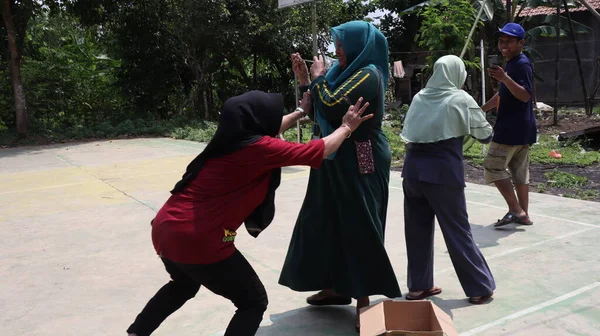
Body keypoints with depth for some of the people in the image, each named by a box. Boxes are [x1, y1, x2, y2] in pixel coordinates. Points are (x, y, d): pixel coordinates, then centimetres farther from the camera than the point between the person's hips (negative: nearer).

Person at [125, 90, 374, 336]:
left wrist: (301, 112, 42)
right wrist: (346, 127, 13)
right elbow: (319, 150, -4)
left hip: (165, 230, 9)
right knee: (254, 302, 10)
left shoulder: (232, 138, 10)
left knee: (184, 285, 38)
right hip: (199, 241, -9)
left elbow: (264, 130, 32)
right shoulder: (260, 148, -13)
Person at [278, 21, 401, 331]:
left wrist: (318, 78, -10)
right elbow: (320, 114, 14)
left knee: (357, 226, -4)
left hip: (358, 165, -10)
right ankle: (337, 286, 25)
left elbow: (333, 109, -25)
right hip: (338, 161, 10)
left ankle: (363, 297, 8)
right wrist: (306, 80, 7)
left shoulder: (368, 74, -15)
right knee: (331, 222, 13)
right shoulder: (348, 71, 14)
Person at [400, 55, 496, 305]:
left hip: (413, 170, 4)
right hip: (443, 173, -4)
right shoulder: (460, 99, -3)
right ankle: (480, 287, 15)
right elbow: (486, 135, 4)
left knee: (417, 230, 12)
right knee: (457, 231, 5)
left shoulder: (419, 98, 9)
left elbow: (408, 134, 12)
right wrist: (463, 128, 20)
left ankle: (418, 286, 21)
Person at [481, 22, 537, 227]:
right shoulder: (511, 64, 18)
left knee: (493, 167, -7)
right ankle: (523, 214, 16)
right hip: (521, 128, 10)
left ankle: (515, 210, -5)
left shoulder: (522, 64, -13)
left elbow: (525, 95, -25)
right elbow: (503, 95, 28)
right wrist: (482, 109, 29)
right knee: (520, 171, 11)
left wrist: (504, 78, -36)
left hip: (513, 128, -10)